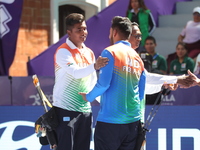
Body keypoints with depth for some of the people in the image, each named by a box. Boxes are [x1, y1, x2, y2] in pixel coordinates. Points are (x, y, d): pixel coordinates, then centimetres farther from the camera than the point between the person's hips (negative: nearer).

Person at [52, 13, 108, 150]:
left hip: (85, 110, 7)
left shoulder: (89, 53, 13)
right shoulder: (63, 51, -11)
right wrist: (94, 66, -42)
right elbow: (75, 72, -28)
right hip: (66, 110, -7)